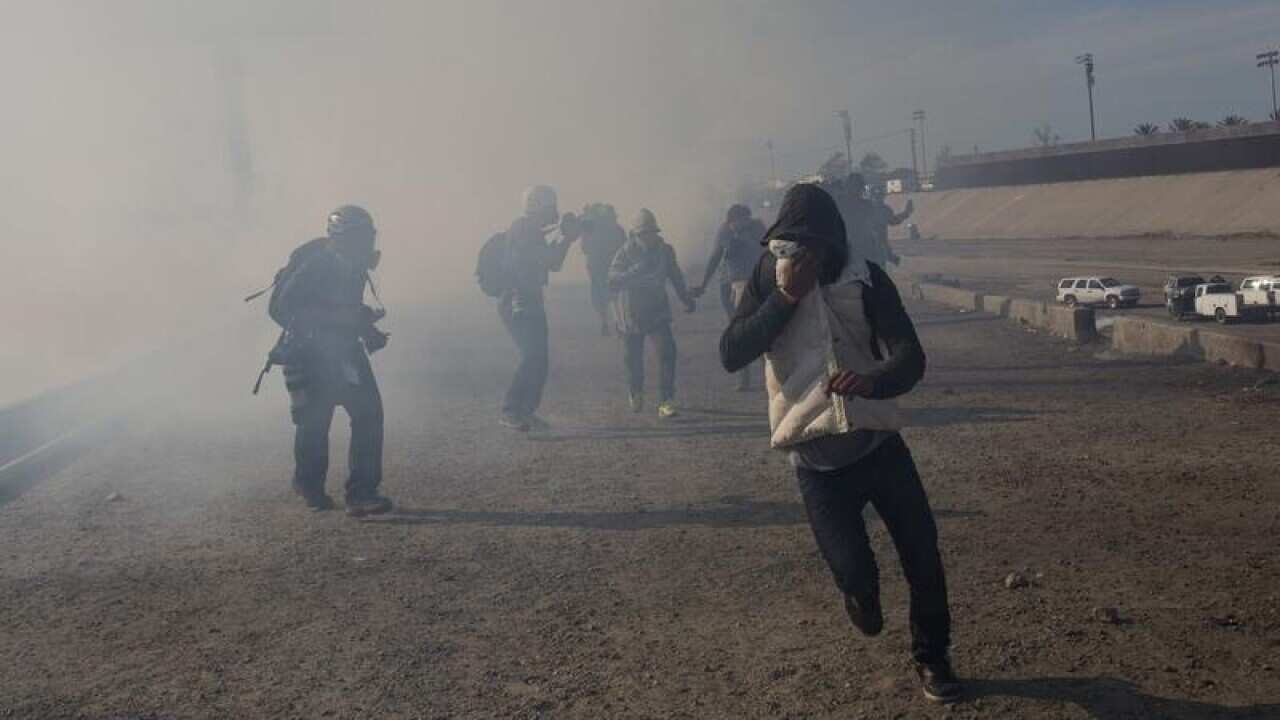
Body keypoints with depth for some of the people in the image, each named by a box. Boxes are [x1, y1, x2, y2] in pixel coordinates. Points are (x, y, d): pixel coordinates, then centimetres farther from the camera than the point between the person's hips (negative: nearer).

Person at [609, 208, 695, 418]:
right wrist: (634, 271, -39)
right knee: (633, 358, 8)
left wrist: (686, 298, 14)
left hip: (658, 313, 2)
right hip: (631, 314, -1)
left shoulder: (665, 251, -3)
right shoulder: (625, 253, -13)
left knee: (667, 351, -17)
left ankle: (666, 401, -12)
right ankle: (636, 393, 39)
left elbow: (675, 276, 14)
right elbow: (613, 280, -24)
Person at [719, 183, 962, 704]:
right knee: (855, 574, -7)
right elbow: (731, 355, -12)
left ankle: (931, 657, 30)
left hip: (878, 442, 1)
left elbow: (911, 357, -18)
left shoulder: (866, 279, -6)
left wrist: (872, 380, -40)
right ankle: (861, 594, 32)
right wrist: (785, 297, -20)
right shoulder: (769, 277, -2)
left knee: (922, 556, 4)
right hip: (817, 458, -1)